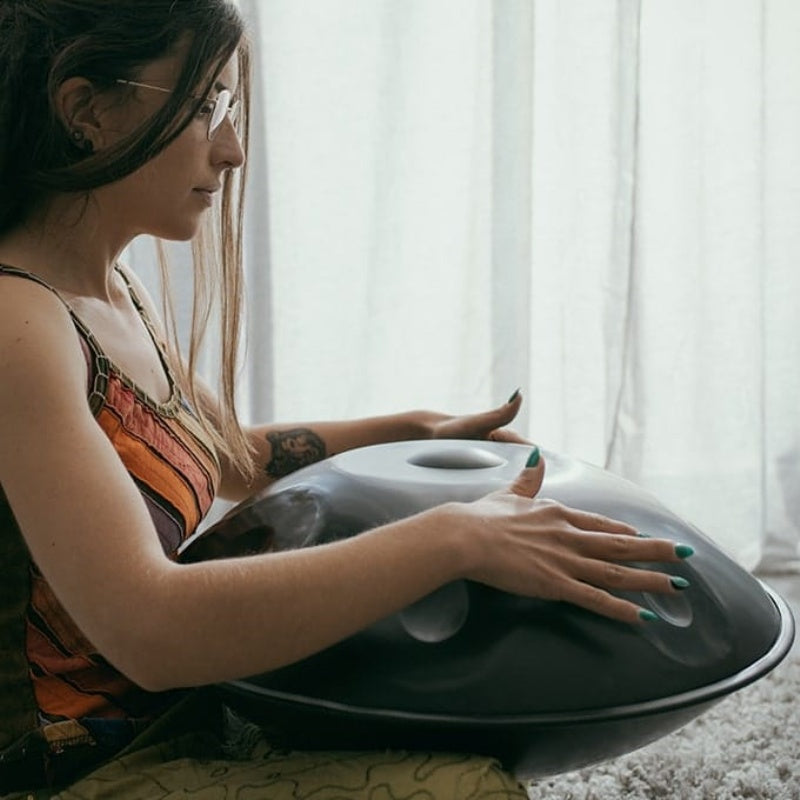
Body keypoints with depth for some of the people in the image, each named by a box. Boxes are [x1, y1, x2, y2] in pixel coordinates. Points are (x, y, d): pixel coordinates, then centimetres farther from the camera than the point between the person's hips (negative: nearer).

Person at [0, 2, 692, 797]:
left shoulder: (112, 290, 7)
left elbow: (225, 452, 22)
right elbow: (149, 628, -34)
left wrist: (415, 431, 10)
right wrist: (455, 537, -31)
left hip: (176, 715, 9)